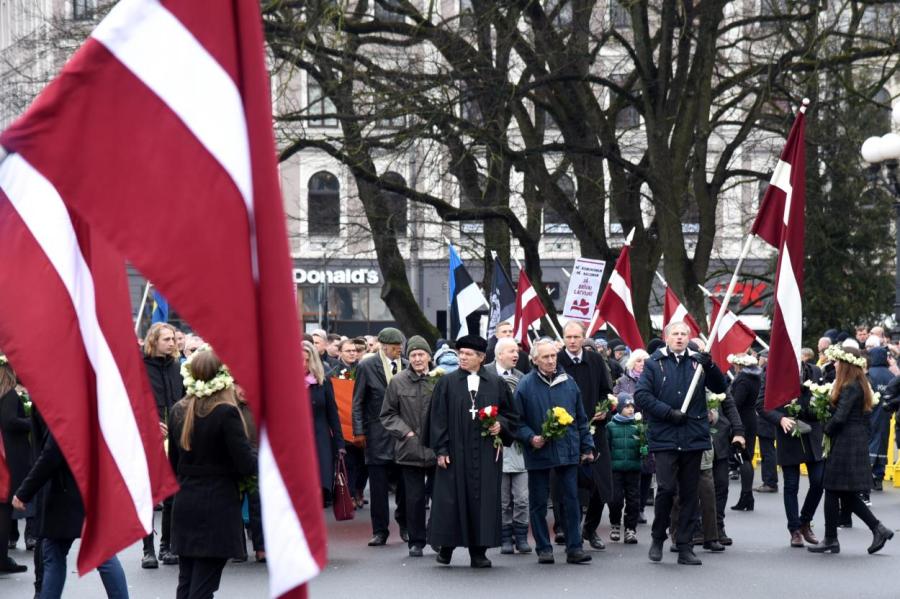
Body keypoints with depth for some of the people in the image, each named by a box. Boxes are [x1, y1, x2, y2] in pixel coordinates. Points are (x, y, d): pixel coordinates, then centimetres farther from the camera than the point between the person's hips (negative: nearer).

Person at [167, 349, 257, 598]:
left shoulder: (178, 411, 4)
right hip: (218, 507, -6)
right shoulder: (226, 413, -15)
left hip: (184, 505, 6)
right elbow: (246, 465, -16)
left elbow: (173, 462, 11)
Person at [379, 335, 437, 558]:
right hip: (411, 448, 0)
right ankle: (416, 541, 13)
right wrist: (405, 432, -4)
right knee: (415, 497, 3)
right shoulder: (398, 382, 2)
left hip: (436, 448, 0)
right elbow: (387, 415, 8)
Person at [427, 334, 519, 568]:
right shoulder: (447, 382, 3)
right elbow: (438, 417, 1)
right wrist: (441, 450, -5)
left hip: (485, 453, 1)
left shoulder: (496, 383, 6)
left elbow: (511, 415, 13)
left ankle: (478, 552, 7)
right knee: (451, 498, 0)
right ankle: (446, 546, 13)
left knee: (483, 499, 1)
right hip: (455, 451, -1)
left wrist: (500, 425, -8)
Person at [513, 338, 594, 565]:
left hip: (568, 451, 2)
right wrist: (530, 438, -15)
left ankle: (574, 548, 6)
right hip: (538, 453, -2)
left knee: (571, 500, 1)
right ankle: (543, 548, 13)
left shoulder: (568, 383, 7)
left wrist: (587, 446, 12)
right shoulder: (525, 385, -3)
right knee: (538, 503, 5)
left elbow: (581, 418, 14)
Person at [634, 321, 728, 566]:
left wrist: (709, 366, -15)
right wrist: (669, 412, -12)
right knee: (666, 488, -9)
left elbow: (720, 388, 3)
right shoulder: (655, 363, 4)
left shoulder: (698, 362, 9)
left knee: (689, 493, 5)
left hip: (693, 438, 3)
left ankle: (685, 547, 11)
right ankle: (658, 538, 11)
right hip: (664, 438, -3)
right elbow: (641, 395, -3)